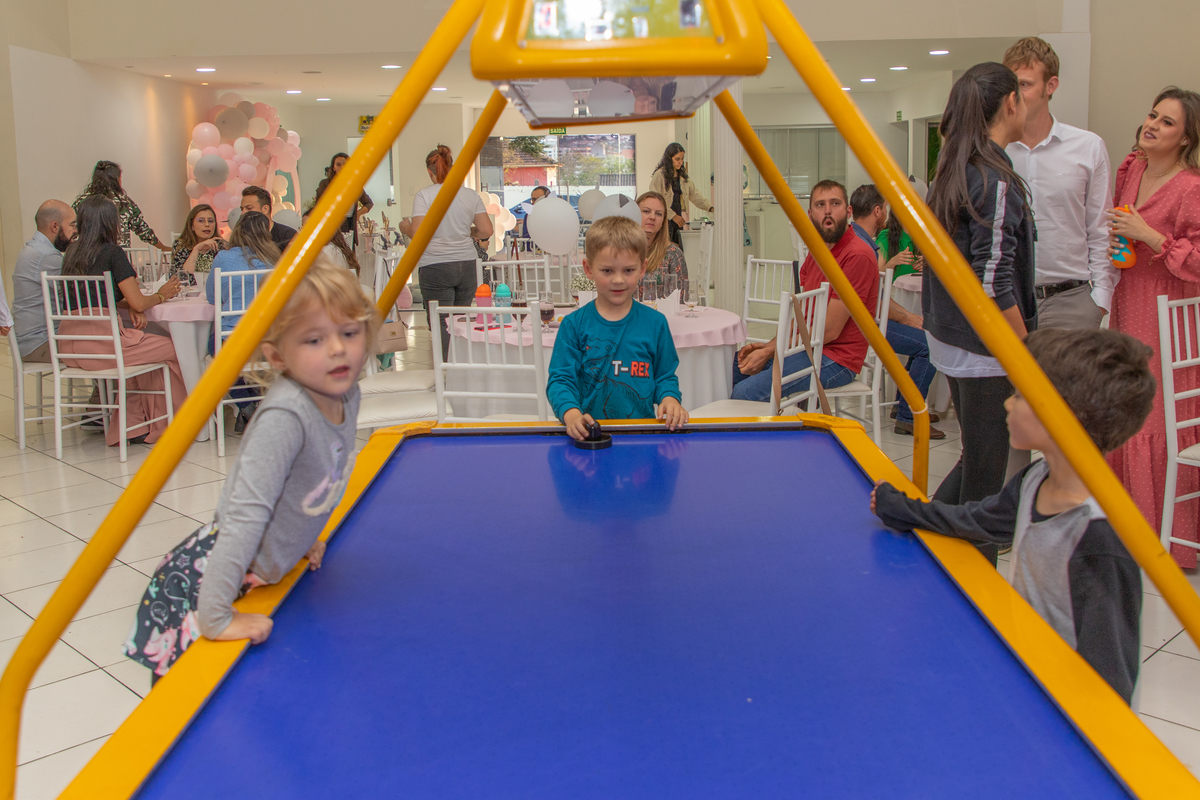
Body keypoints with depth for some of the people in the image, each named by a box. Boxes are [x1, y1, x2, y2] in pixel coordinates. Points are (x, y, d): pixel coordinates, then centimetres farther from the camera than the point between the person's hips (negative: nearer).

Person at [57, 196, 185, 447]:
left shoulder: (72, 252, 17)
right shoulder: (112, 252, -4)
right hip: (99, 339, -8)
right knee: (174, 350, 3)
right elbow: (138, 303, -5)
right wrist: (161, 295, 14)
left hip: (69, 346, 8)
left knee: (139, 342, 29)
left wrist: (130, 307, 12)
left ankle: (134, 426, 24)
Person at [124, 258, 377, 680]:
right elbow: (245, 514, -34)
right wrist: (216, 618, -33)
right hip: (204, 581, -7)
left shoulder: (346, 395, -5)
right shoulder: (284, 416, -31)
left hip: (261, 573, 8)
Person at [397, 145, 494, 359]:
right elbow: (487, 231, 3)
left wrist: (405, 227, 9)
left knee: (441, 326, -2)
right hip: (466, 264, 4)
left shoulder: (424, 195, -5)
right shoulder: (470, 194, 6)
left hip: (435, 266, -4)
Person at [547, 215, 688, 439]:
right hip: (589, 432, 0)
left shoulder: (655, 322, 9)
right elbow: (560, 379, -1)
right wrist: (570, 413, -20)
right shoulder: (574, 325, 3)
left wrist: (670, 399, -5)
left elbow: (665, 376, 17)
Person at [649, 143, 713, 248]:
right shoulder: (660, 175, -6)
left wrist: (710, 207, 5)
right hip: (665, 220, -6)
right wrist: (673, 216, -14)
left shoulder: (683, 175, 15)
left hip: (679, 220, 6)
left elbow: (694, 193, 17)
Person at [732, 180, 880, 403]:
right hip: (806, 347, 9)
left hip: (835, 360, -9)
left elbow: (829, 330, -19)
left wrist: (769, 352, -15)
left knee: (746, 393, -24)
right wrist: (768, 345, -3)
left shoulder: (857, 255, -17)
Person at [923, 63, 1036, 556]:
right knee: (985, 476, 3)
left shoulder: (953, 172, 9)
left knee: (977, 458, 21)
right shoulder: (997, 179, -17)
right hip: (986, 348, -9)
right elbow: (993, 282, -21)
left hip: (950, 338, 9)